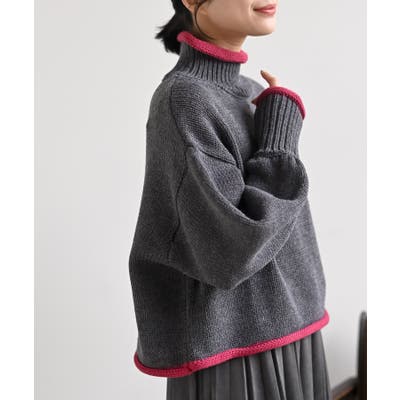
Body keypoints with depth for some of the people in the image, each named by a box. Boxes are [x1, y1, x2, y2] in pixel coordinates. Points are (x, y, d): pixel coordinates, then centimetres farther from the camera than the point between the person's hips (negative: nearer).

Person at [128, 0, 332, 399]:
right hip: (234, 361, -8)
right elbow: (232, 251, -26)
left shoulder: (252, 95, 9)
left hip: (283, 343, 8)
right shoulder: (181, 101, -18)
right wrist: (282, 124, -15)